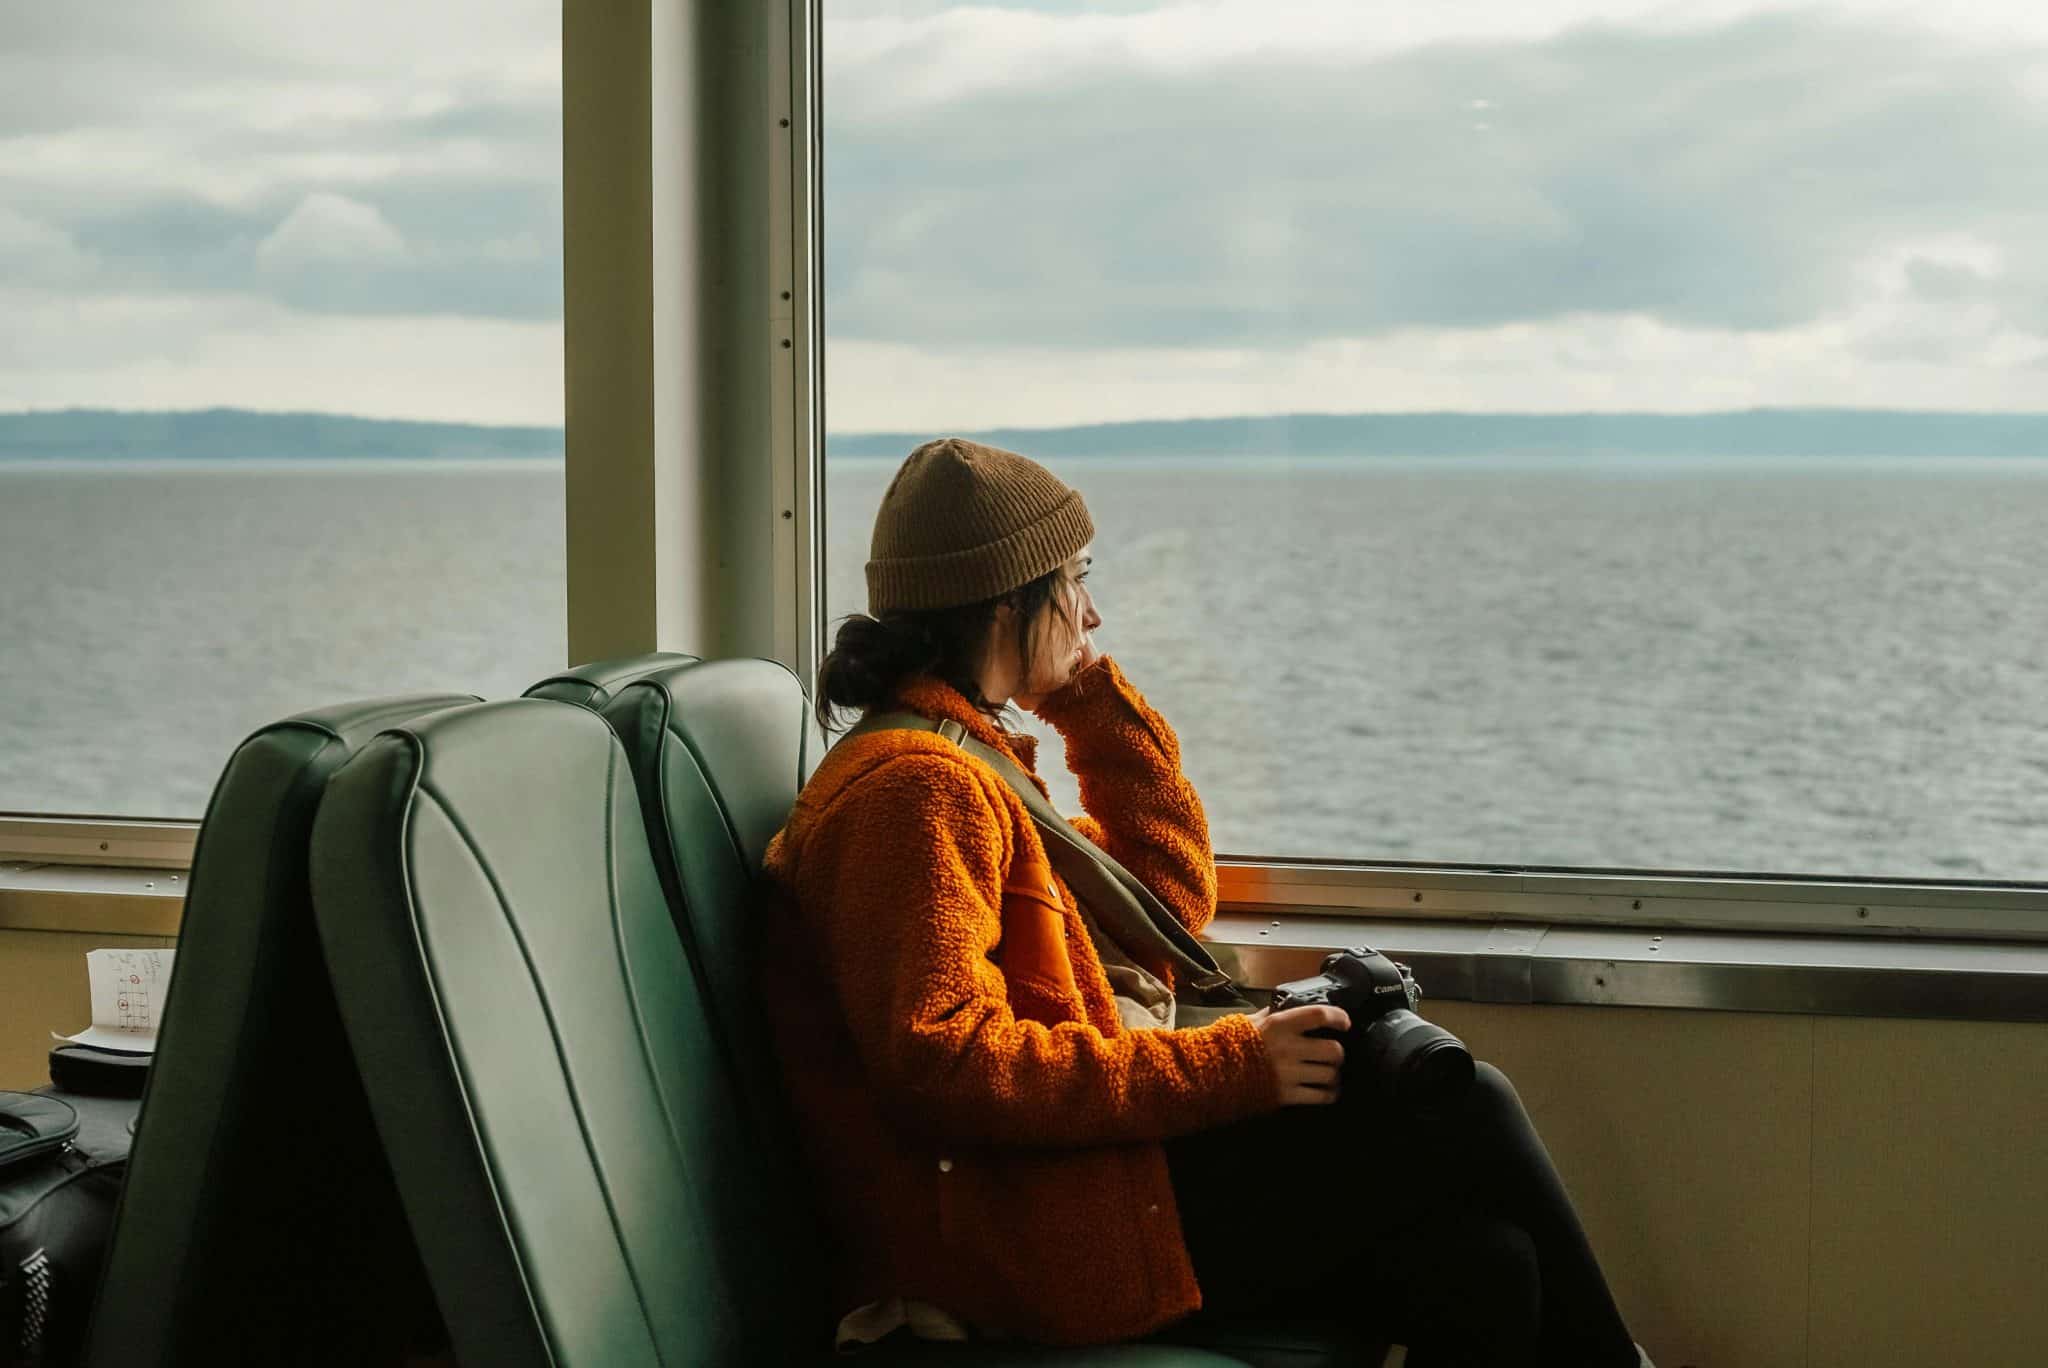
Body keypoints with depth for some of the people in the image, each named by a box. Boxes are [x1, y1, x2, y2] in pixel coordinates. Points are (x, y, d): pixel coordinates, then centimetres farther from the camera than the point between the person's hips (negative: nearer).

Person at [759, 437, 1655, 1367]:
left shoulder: (958, 763, 20)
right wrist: (1222, 1065, -22)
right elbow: (941, 1061, -25)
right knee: (1464, 1115, -7)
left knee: (1481, 1268, -7)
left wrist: (1090, 694, 18)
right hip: (1032, 1236, -10)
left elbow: (1172, 891, 26)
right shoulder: (916, 788, -14)